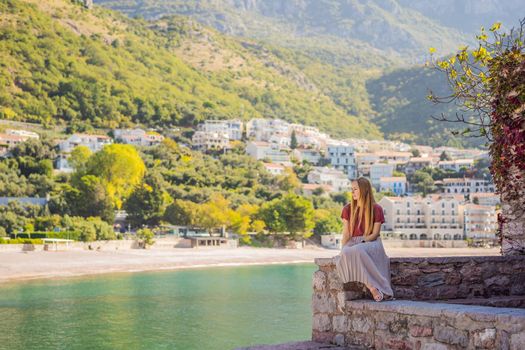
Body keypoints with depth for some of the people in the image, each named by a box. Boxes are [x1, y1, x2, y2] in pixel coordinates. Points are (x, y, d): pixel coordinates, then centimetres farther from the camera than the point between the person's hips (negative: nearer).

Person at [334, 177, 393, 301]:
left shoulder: (376, 209, 2)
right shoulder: (348, 209, 10)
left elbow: (375, 233, -3)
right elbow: (346, 233, 4)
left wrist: (361, 243, -18)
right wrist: (344, 248, -14)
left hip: (371, 243, -2)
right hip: (353, 243, 3)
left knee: (358, 251, -39)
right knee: (346, 254, -35)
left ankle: (373, 287, -37)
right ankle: (372, 287, -38)